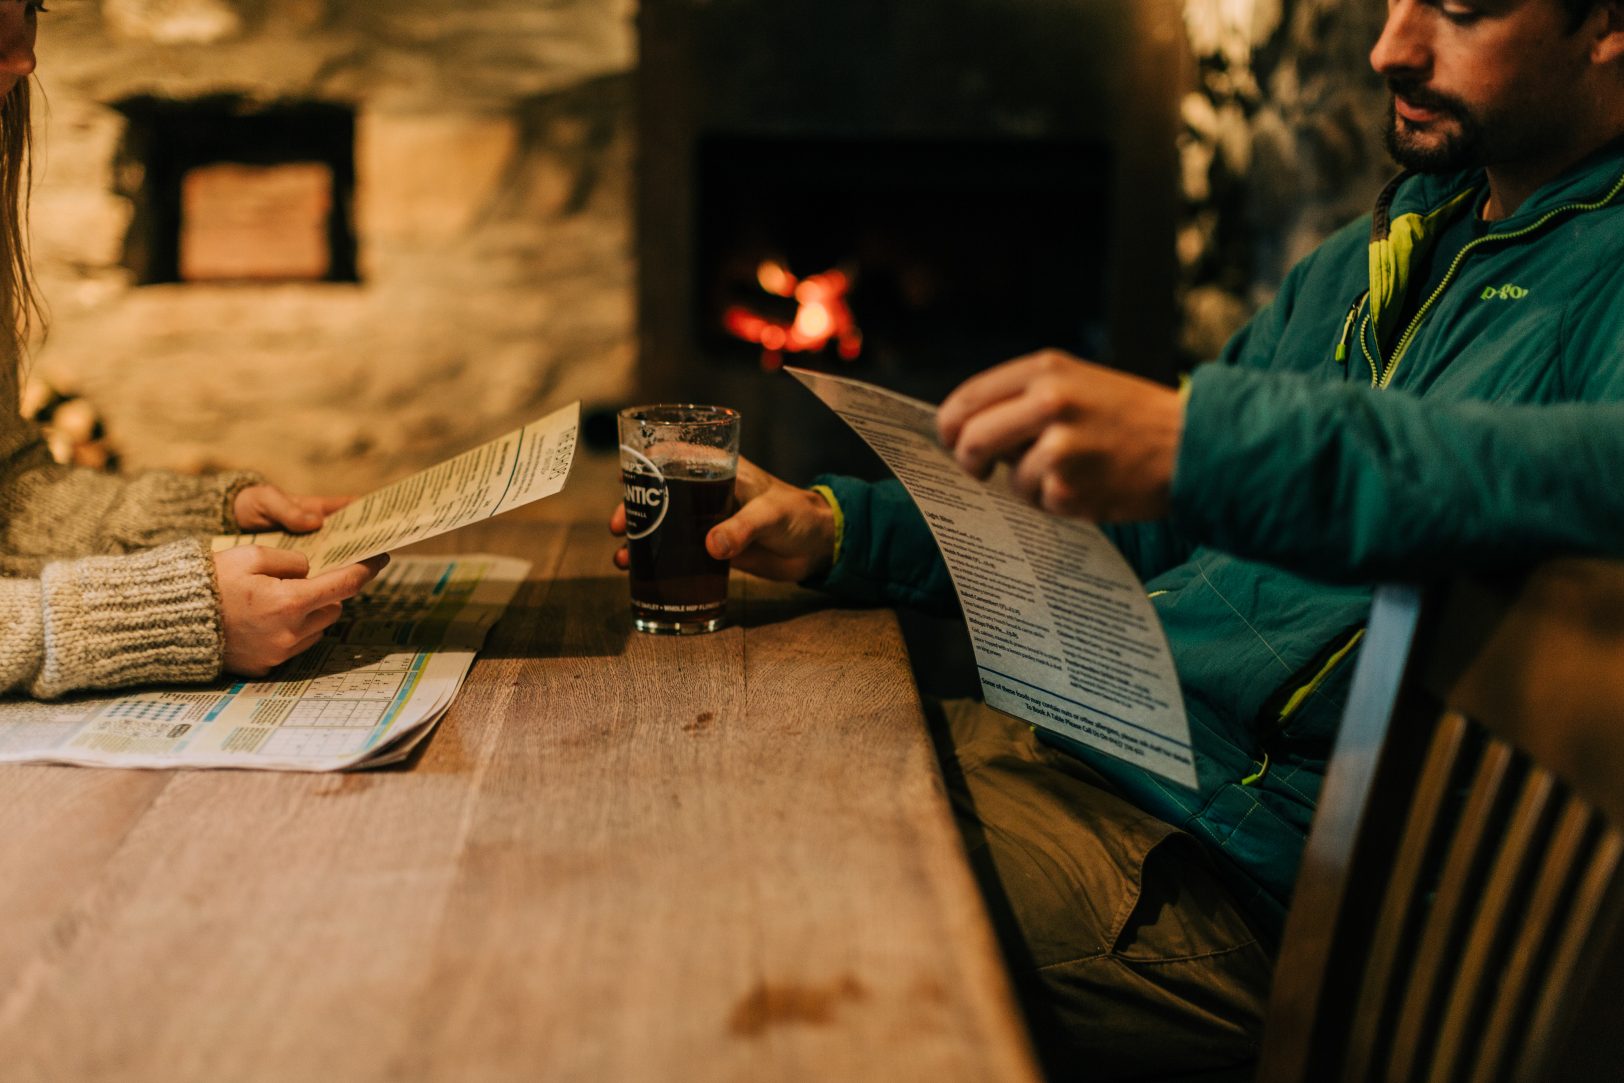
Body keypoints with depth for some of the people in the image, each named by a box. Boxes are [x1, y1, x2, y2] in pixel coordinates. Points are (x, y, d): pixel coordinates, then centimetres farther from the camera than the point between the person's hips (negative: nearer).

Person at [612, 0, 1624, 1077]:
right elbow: (1124, 507, 21)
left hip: (1245, 866, -8)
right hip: (1072, 734, 9)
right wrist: (837, 528, 12)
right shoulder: (1370, 254, 17)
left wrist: (1204, 444, -41)